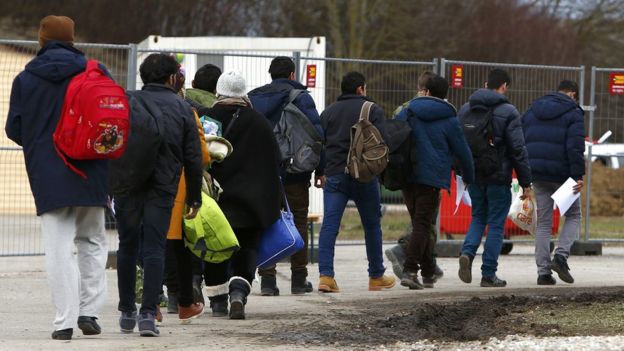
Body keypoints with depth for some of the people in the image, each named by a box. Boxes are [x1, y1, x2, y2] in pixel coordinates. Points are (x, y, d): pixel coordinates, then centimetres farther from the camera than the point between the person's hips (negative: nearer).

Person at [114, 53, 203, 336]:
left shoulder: (128, 104, 3)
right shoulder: (182, 109, 4)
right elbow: (194, 158, 4)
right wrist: (194, 198, 12)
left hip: (127, 186, 1)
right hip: (162, 189, -1)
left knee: (127, 247, 13)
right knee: (154, 250, 0)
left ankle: (127, 313, 18)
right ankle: (148, 314, -10)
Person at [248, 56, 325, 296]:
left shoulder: (252, 98, 10)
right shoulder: (300, 98, -3)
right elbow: (316, 134, -7)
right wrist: (320, 170, -1)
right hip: (294, 174, -3)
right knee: (298, 223, 6)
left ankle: (267, 279, -3)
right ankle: (299, 279, 7)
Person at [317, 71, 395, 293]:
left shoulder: (328, 112, 13)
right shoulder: (372, 110, 0)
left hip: (334, 175, 3)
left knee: (329, 225, -4)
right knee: (372, 225, 12)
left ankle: (326, 275, -18)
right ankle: (376, 276, 21)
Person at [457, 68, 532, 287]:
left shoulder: (466, 109, 6)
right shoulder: (508, 112, -10)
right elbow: (518, 149, -11)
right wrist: (526, 182, -6)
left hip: (473, 176, 5)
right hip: (498, 177, -5)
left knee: (478, 217, 20)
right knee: (496, 224, 4)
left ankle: (468, 252, -7)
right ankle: (489, 275, 4)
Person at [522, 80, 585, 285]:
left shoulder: (532, 112, 14)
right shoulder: (573, 113, -5)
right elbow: (575, 146, -16)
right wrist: (579, 176, -17)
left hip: (538, 175, 5)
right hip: (562, 174, -5)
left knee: (543, 222, 9)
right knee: (573, 215, 13)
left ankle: (543, 271, 2)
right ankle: (561, 255, -10)